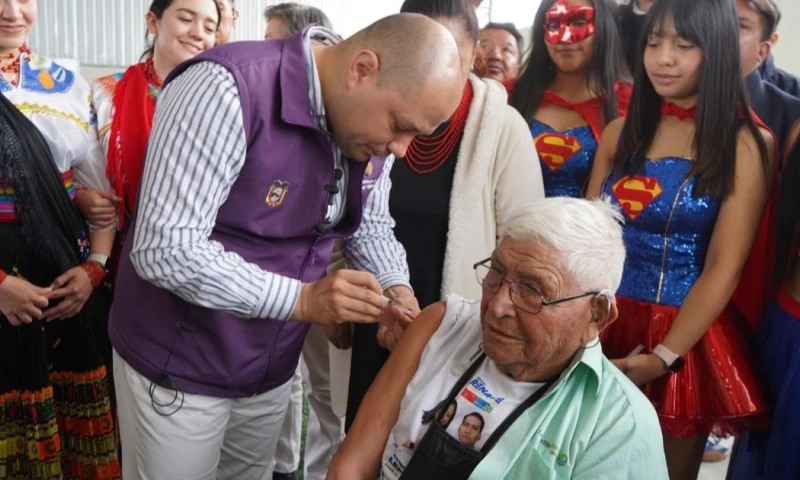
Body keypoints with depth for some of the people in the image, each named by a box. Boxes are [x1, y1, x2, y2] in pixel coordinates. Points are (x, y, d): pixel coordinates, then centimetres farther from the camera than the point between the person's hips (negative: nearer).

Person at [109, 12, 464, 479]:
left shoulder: (369, 120, -4)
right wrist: (301, 298, -30)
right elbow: (164, 249, -30)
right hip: (179, 370, -6)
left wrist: (395, 289, -10)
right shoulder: (228, 88, -27)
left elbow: (367, 226, 9)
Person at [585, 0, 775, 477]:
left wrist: (662, 358, -17)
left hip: (687, 336, -3)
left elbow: (723, 268, -12)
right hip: (606, 324, 3)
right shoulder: (621, 132, 5)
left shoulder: (747, 144, -7)